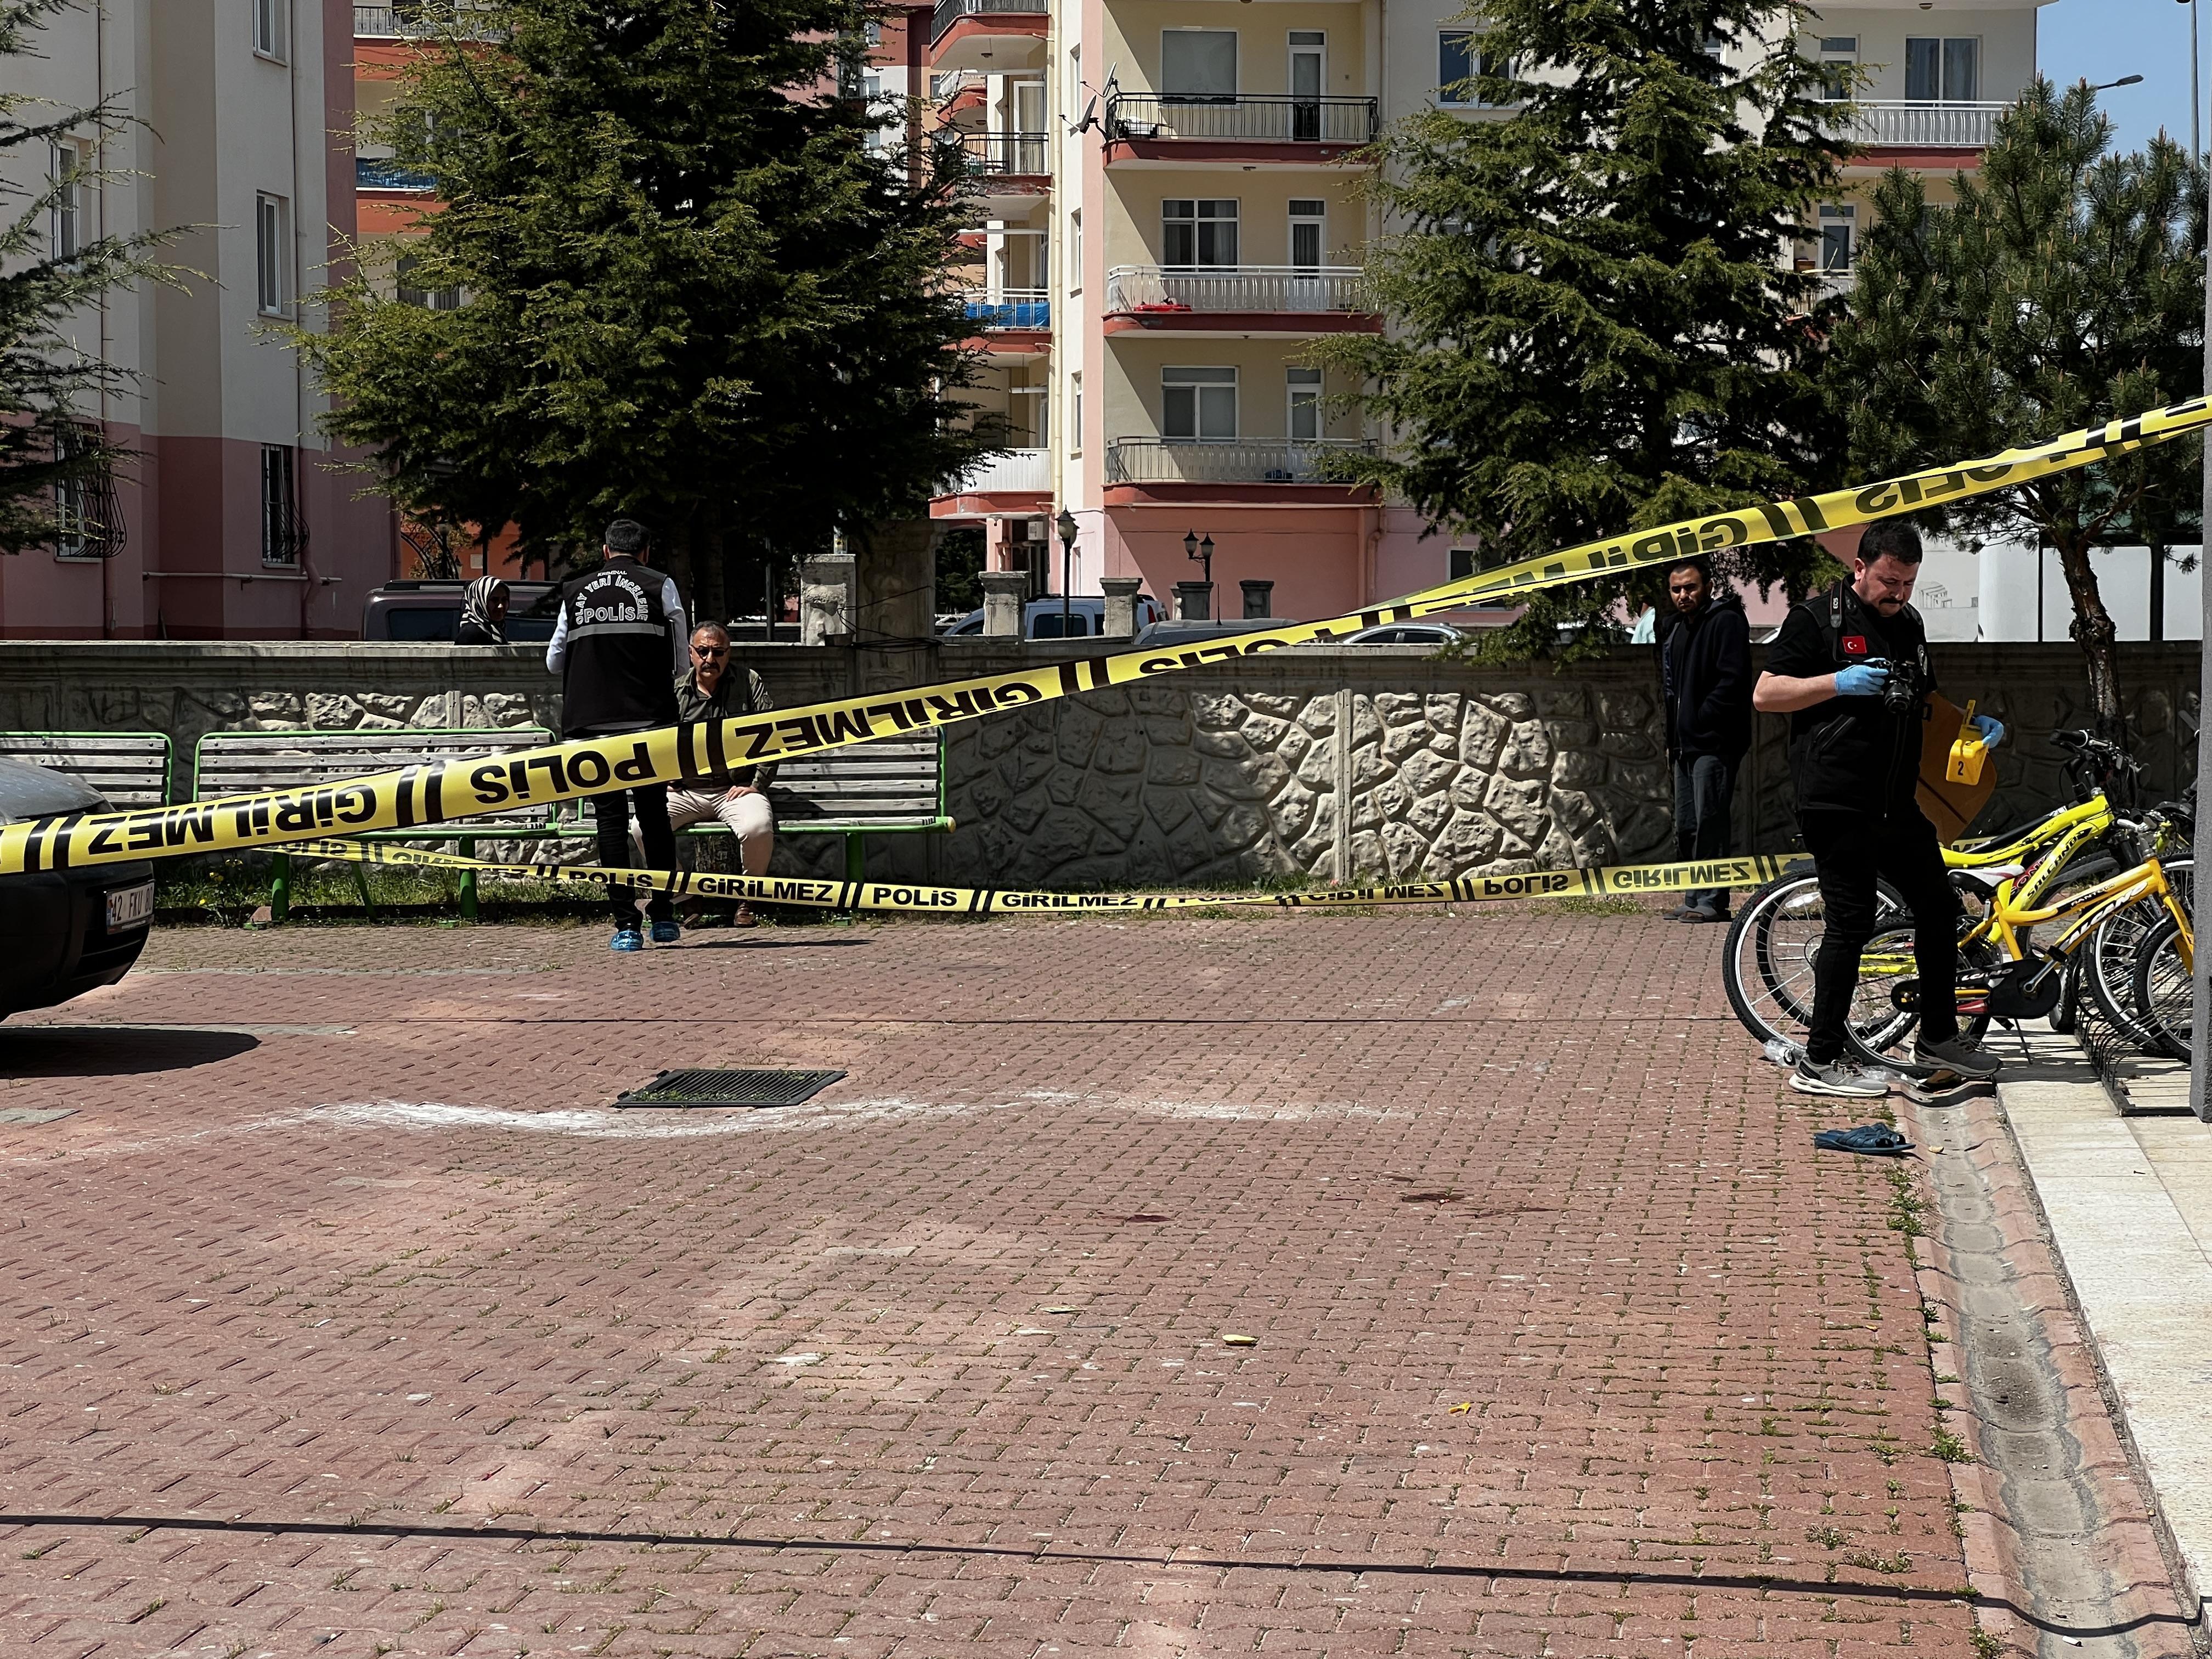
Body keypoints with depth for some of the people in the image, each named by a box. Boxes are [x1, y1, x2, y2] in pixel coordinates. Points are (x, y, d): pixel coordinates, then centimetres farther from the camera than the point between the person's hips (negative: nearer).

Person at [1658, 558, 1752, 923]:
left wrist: (1700, 722, -16)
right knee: (1686, 828, 11)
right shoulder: (1678, 628, 20)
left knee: (1709, 823, -11)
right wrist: (1673, 738, 17)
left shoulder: (1726, 621, -9)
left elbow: (1732, 681, -17)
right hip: (1685, 745, 10)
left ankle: (1713, 900, -9)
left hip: (1714, 744, -10)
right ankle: (1694, 899, 17)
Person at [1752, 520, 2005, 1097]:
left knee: (1939, 907, 12)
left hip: (1897, 804, 8)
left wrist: (1974, 722, 12)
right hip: (1837, 805, -8)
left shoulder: (1909, 624, 17)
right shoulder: (1817, 619, -6)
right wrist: (1839, 683, -20)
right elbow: (1765, 694, -10)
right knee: (1851, 923, -7)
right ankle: (1819, 1064, 0)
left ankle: (1937, 1037, 27)